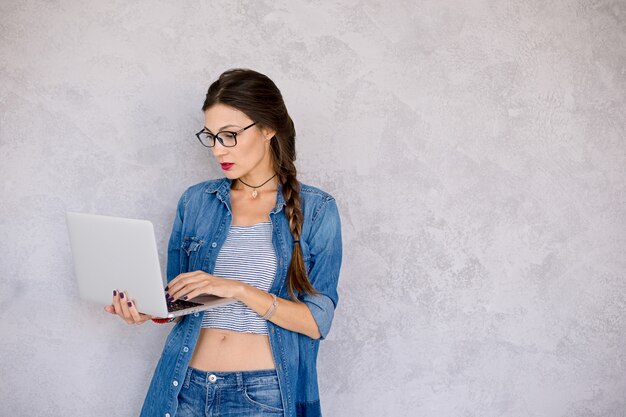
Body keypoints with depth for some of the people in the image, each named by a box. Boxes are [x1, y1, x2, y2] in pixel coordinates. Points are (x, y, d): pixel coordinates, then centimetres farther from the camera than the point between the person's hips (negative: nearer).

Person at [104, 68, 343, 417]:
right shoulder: (196, 201, 4)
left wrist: (238, 289, -20)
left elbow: (317, 321, -10)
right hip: (185, 386, 3)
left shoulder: (316, 209, -5)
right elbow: (178, 298, 9)